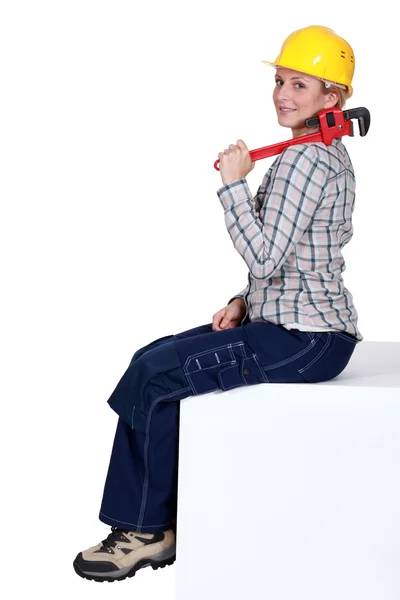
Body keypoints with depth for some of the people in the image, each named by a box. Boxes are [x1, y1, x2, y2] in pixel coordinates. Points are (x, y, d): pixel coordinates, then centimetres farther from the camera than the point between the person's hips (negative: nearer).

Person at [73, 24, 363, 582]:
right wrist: (246, 302, 7)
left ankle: (151, 529, 9)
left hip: (304, 341, -10)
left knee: (156, 373, -7)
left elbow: (263, 258, -24)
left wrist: (233, 184, -17)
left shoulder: (304, 160, -18)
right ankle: (146, 524, 10)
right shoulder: (329, 154, 16)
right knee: (155, 359, 8)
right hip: (305, 326, 10)